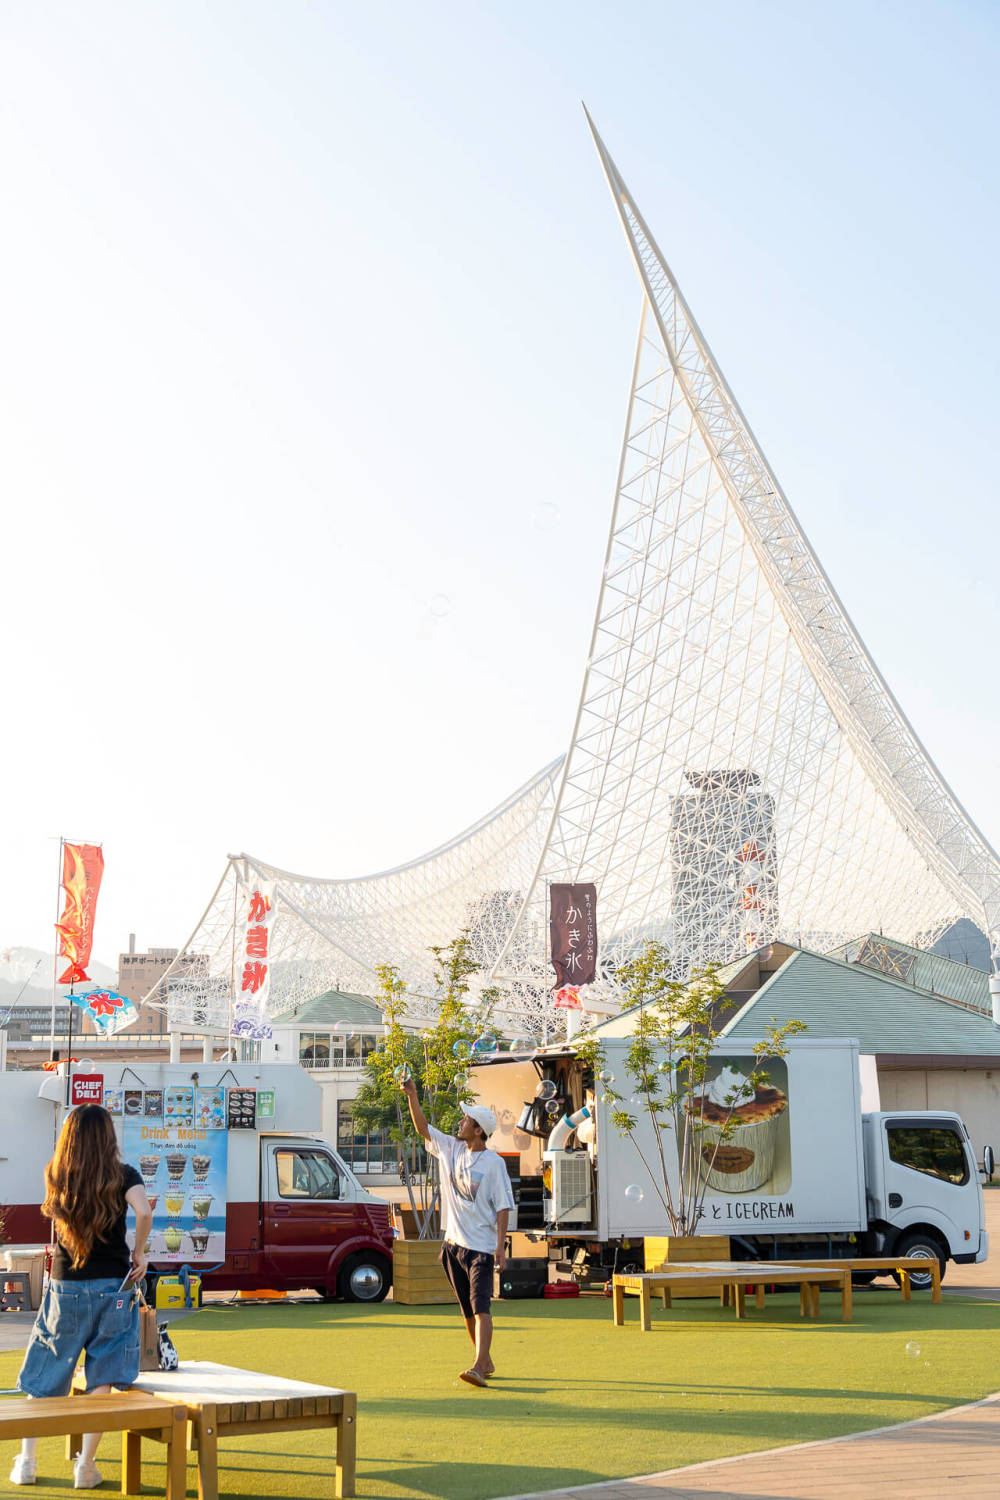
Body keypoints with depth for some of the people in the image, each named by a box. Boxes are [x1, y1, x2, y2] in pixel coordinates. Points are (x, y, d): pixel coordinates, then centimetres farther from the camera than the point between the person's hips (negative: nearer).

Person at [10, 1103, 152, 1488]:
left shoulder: (55, 1176, 1)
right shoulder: (123, 1175, -6)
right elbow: (144, 1212, -20)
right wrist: (139, 1254, -7)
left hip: (65, 1287, 2)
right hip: (113, 1287, -2)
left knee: (44, 1377, 13)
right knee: (102, 1378, 4)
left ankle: (25, 1460, 15)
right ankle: (86, 1465, 3)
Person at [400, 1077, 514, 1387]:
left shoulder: (493, 1162, -8)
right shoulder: (450, 1149, 8)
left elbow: (503, 1206, -9)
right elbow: (423, 1128, 11)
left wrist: (501, 1244, -15)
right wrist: (412, 1097, -3)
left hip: (481, 1246, -7)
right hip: (453, 1244, 7)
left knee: (480, 1307, -15)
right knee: (467, 1310, 12)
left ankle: (479, 1367, -24)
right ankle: (487, 1363, 23)